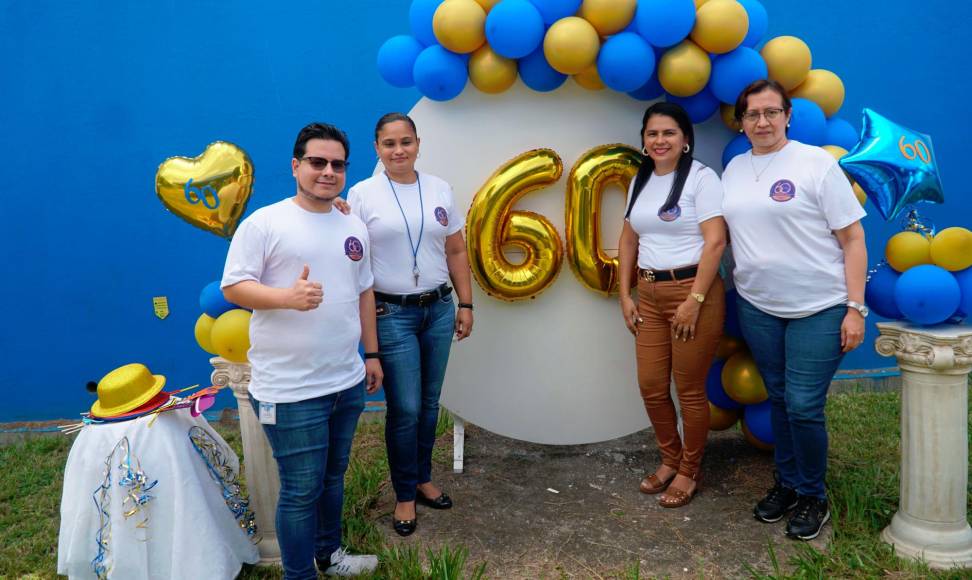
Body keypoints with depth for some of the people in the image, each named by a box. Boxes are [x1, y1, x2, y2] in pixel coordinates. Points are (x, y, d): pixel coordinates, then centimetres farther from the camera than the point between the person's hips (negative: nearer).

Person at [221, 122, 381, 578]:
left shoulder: (354, 227, 11)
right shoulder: (265, 222, -9)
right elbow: (233, 286, -12)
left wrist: (372, 354, 17)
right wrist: (289, 296, -28)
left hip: (347, 382, 6)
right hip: (291, 388, -6)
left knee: (333, 476, 20)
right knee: (301, 489, 3)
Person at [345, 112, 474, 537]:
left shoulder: (440, 190, 7)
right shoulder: (362, 193, -3)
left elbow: (456, 252, 10)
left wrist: (465, 304, 8)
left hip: (438, 310, 4)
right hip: (392, 314, -4)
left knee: (429, 403, 13)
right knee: (405, 409, 0)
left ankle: (423, 478, 32)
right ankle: (405, 495, 19)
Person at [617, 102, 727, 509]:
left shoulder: (701, 178, -7)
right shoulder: (640, 181, 13)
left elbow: (715, 241, -14)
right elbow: (628, 241, 15)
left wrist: (695, 300, -18)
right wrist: (625, 295, 9)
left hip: (694, 291, -6)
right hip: (650, 295, 6)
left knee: (689, 391, 3)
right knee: (651, 387, 9)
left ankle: (689, 472, 23)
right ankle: (670, 459, 32)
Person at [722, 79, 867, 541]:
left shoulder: (816, 163, -6)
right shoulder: (735, 168, 9)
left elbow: (853, 239, -7)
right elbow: (725, 234, 16)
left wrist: (855, 308, -12)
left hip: (818, 308, -4)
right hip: (757, 307, 5)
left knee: (803, 406, -4)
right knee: (778, 400, 13)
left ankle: (812, 497, 17)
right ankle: (787, 484, 30)